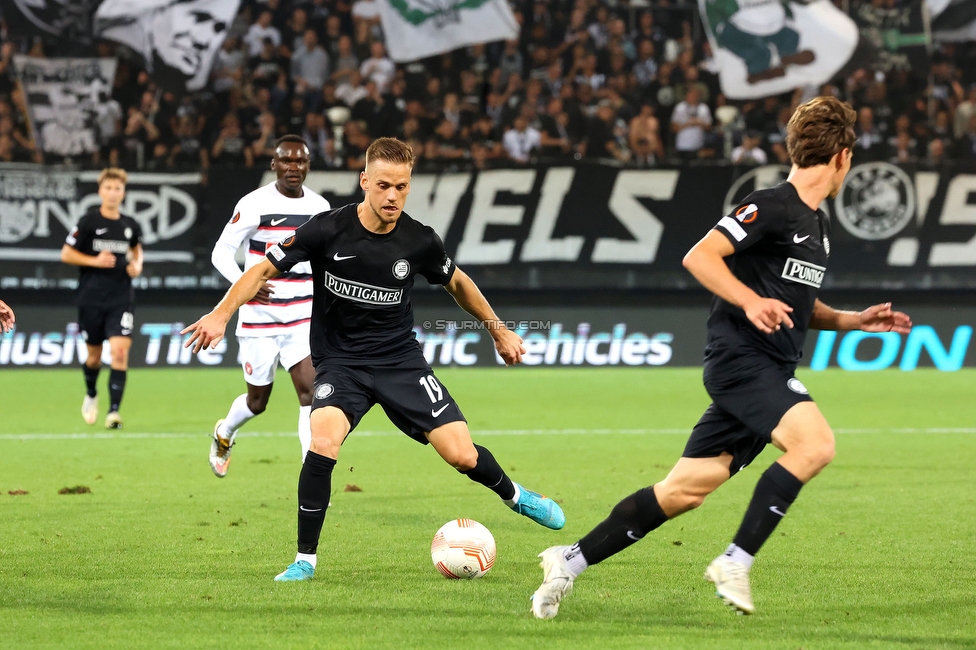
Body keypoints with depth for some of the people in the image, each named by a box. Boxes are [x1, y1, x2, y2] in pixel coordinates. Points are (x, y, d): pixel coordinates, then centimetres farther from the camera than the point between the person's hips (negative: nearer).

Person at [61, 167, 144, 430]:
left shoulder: (130, 225, 5)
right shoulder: (88, 222, -6)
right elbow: (66, 254, -2)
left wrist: (137, 265, 4)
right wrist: (95, 261, -15)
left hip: (121, 298, 1)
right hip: (91, 298, -1)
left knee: (120, 350, -15)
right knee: (94, 355, 10)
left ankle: (114, 411, -15)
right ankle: (91, 395, 41)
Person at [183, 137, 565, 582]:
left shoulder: (419, 241, -7)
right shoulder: (327, 230, -15)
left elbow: (455, 282, 14)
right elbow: (264, 270, -8)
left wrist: (499, 332, 21)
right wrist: (220, 316, -22)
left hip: (401, 360, 2)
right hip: (339, 361, -2)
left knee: (462, 456, -7)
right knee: (323, 443, -30)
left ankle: (514, 496, 30)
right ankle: (305, 560, -13)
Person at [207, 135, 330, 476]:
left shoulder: (319, 207, 4)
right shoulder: (254, 204, -10)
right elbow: (221, 251, -9)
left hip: (303, 319, 3)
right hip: (260, 319, -3)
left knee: (310, 390, -16)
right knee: (257, 402, 10)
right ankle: (225, 433, 45)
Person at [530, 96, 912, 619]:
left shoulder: (817, 224, 19)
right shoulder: (771, 207, -10)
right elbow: (699, 257, -16)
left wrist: (854, 321, 17)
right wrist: (750, 301, -27)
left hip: (770, 373, 9)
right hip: (740, 358, -9)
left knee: (685, 490, 5)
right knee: (815, 443, -27)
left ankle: (571, 560, 13)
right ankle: (735, 563, -22)